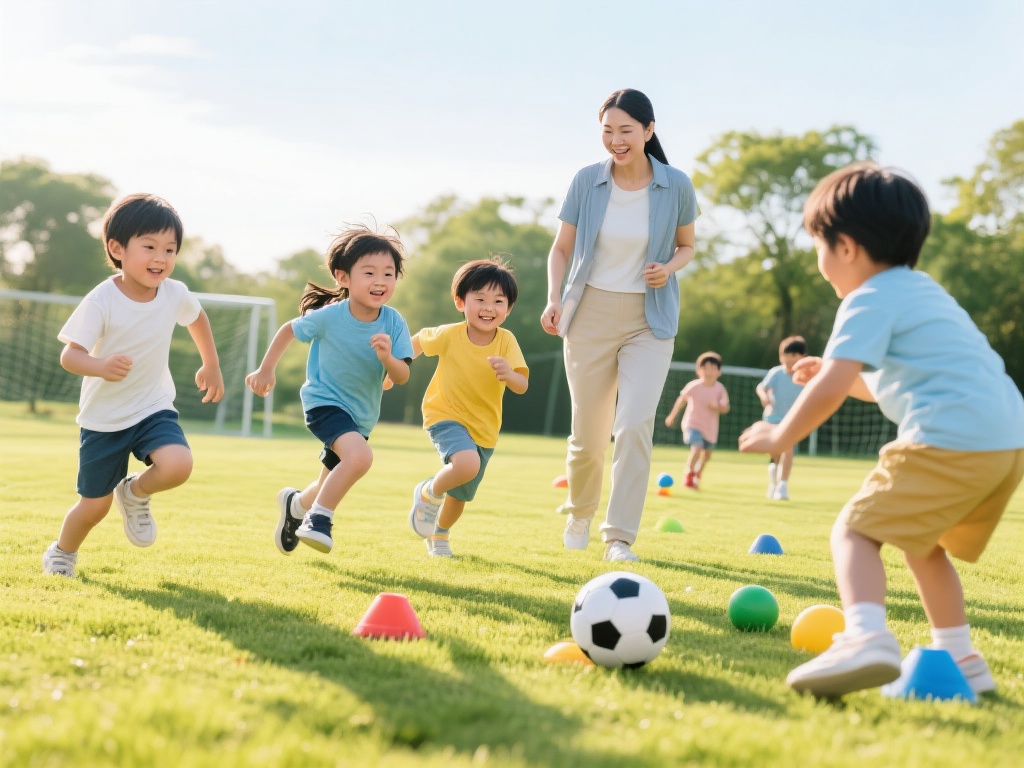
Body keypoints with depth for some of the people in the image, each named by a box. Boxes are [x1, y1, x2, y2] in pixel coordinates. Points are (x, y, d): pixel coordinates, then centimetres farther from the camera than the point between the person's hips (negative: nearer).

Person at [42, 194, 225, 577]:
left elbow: (197, 318, 16)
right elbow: (70, 355, -24)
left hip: (154, 409, 3)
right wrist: (101, 366, -44)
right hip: (103, 417, -2)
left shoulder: (175, 294, -7)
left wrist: (212, 366, 23)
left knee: (177, 465, -26)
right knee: (95, 505, 4)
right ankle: (62, 552, 37)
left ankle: (135, 492, 9)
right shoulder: (102, 301, -20)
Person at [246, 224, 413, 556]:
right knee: (360, 456, -32)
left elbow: (402, 377, -15)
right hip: (325, 402, -5)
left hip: (361, 414, 5)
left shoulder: (394, 323, -15)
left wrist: (388, 358, -35)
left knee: (332, 486, 22)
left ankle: (297, 504, 55)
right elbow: (289, 330, -3)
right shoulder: (328, 317, -21)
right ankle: (318, 520, -16)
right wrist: (265, 370, 1)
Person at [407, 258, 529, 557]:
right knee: (467, 464, -34)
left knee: (460, 497, 20)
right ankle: (428, 493, -4)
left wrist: (509, 374, -45)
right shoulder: (449, 335, -17)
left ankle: (439, 534, 52)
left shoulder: (506, 341, -15)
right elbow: (418, 341, 3)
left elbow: (522, 386, -24)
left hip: (483, 429, 3)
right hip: (446, 417, -3)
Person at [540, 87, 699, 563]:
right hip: (591, 314, 1)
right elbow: (561, 248, 4)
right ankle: (578, 515, 35)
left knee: (634, 425, -16)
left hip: (650, 319, -1)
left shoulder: (676, 186, -5)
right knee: (588, 435, 5)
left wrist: (668, 268, -12)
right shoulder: (586, 182, -4)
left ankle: (620, 537, -6)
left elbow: (686, 246, 10)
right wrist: (554, 299, -12)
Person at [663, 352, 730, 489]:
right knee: (697, 448, -25)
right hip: (693, 424, -4)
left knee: (707, 453, 18)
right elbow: (682, 399, -4)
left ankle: (697, 475, 45)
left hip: (710, 428, 4)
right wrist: (672, 416, 3)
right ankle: (689, 476, -11)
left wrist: (716, 407, -31)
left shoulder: (720, 389, -9)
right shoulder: (694, 386, -16)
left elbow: (725, 408, -8)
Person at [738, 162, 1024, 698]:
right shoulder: (923, 291, 28)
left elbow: (830, 389, -12)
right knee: (922, 544, 26)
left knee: (854, 531, -8)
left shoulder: (870, 300, -1)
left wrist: (780, 437, 1)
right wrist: (837, 374, 34)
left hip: (948, 442, -9)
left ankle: (866, 636, -32)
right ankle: (959, 657, 29)